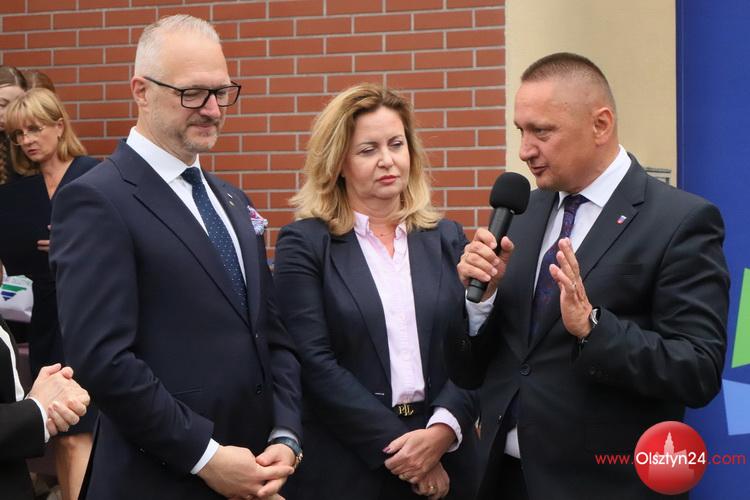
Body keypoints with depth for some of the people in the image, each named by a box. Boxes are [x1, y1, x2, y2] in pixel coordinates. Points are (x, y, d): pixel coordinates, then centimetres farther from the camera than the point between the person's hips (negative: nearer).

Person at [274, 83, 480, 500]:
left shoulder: (446, 238, 8)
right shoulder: (304, 244, -3)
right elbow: (315, 364, -11)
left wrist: (442, 430, -14)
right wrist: (396, 448, -14)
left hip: (445, 460, 3)